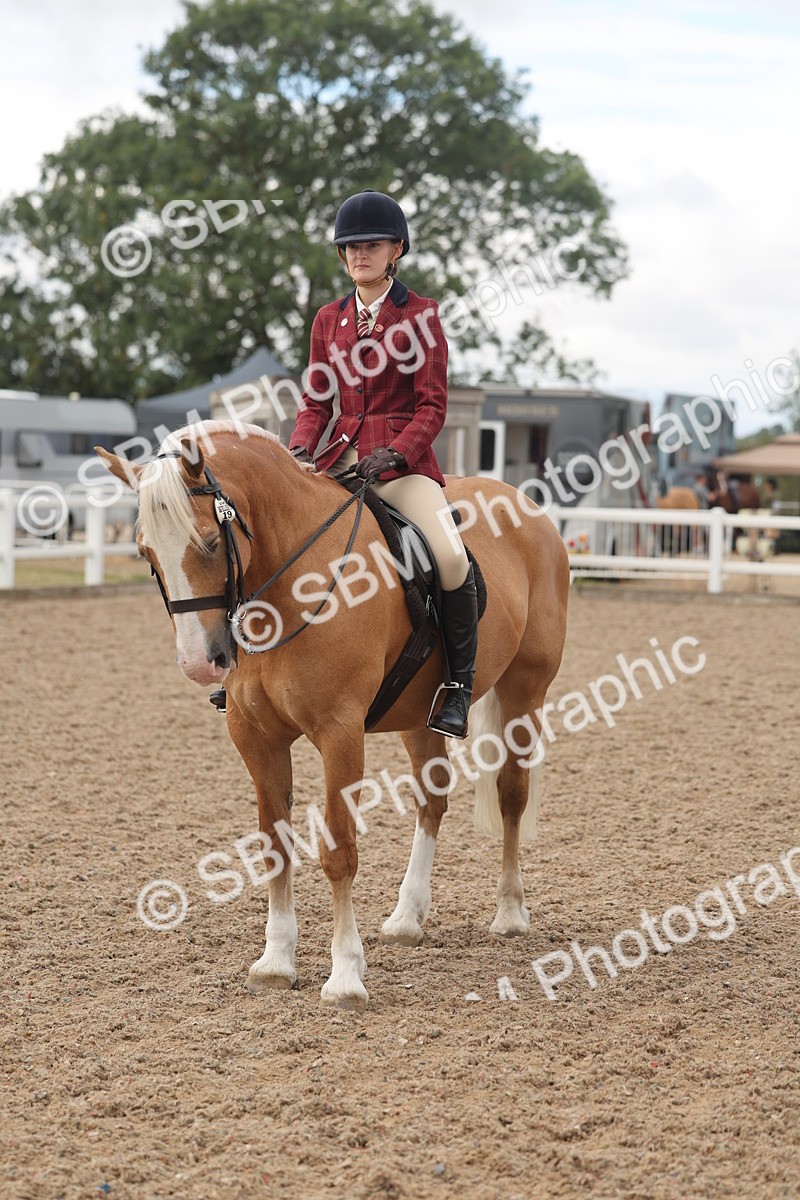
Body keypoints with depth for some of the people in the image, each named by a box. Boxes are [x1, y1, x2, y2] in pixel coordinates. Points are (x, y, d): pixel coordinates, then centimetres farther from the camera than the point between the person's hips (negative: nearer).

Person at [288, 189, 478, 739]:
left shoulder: (421, 314, 0)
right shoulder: (329, 319, 13)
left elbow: (433, 405, -5)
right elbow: (317, 401, 14)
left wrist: (392, 454, -20)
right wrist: (301, 449, -6)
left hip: (404, 459, -5)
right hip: (340, 458, 5)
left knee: (451, 558, -29)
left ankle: (460, 683, -11)